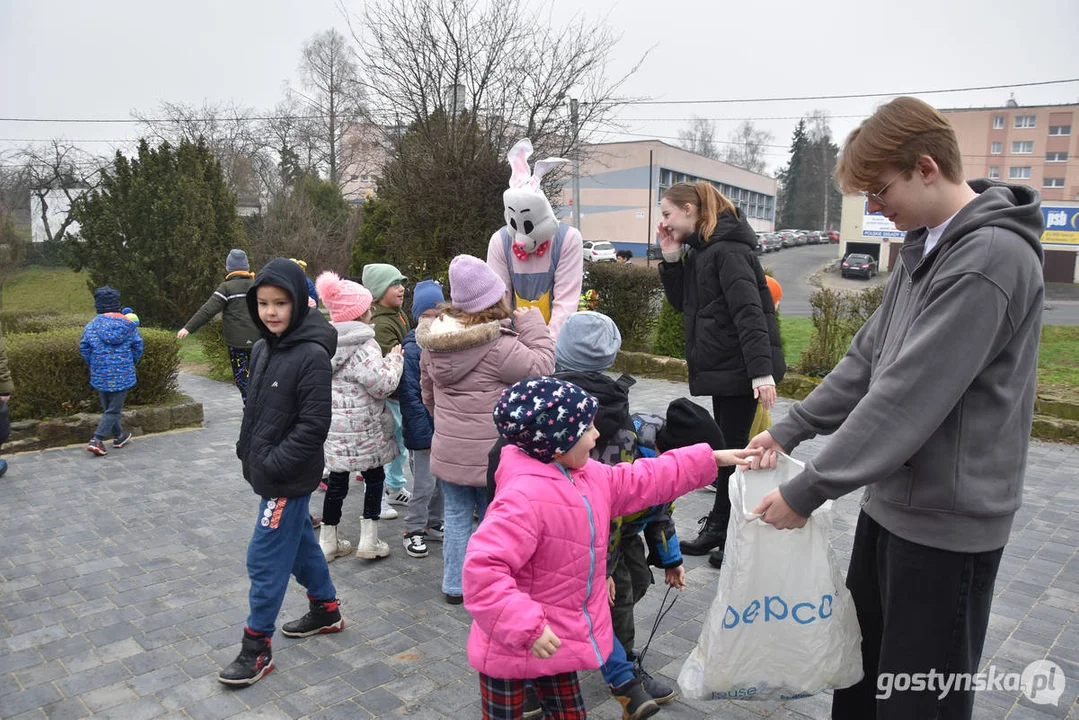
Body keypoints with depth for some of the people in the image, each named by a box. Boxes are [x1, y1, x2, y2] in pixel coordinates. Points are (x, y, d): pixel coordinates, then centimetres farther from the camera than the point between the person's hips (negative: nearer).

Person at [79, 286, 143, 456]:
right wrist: (131, 364, 16)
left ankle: (119, 436, 32)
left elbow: (84, 348, -1)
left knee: (108, 408, 19)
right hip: (123, 375, -2)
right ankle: (97, 440, -10)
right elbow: (138, 345, 0)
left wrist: (93, 365, 15)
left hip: (100, 375, 2)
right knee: (113, 410, 3)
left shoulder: (92, 325, -2)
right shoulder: (128, 324, -3)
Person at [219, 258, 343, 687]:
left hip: (290, 478, -8)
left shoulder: (312, 355, -20)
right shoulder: (262, 350, 6)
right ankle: (326, 610, 38)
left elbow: (314, 424, -21)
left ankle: (257, 648, 14)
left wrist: (274, 464, -19)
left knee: (265, 559, -1)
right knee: (300, 542, 21)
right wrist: (247, 452, 10)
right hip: (266, 471, 8)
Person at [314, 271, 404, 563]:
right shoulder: (363, 346, -18)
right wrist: (395, 359, -5)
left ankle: (328, 541, 25)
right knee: (374, 477, 10)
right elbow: (383, 384, -20)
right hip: (361, 428, -7)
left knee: (336, 480, 15)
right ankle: (369, 541, 15)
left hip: (333, 428, 7)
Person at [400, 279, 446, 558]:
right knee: (424, 483, 3)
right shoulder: (412, 350, -14)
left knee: (443, 480, 16)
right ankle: (414, 531, 21)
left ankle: (433, 524, 34)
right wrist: (425, 433, -16)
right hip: (424, 431, -6)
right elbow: (410, 397, -15)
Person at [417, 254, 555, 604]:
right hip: (490, 453, -6)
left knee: (457, 516, 17)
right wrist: (533, 326, -7)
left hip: (448, 450, 6)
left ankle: (454, 585, 28)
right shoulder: (498, 345, -24)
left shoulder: (433, 339, 1)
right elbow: (540, 368, -16)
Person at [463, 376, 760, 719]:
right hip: (512, 646, -8)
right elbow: (483, 570, -35)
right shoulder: (524, 499, -32)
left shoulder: (589, 476, -1)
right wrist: (527, 627, -35)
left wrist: (712, 459, 11)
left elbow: (642, 480, 10)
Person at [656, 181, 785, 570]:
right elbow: (682, 302, 14)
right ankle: (721, 527, 28)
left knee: (731, 449, -1)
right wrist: (671, 259, 2)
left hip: (739, 366, -10)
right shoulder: (700, 250, 12)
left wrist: (762, 371, -30)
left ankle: (724, 530, 10)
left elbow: (750, 313, -24)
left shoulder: (727, 250, -17)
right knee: (725, 448, 16)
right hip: (721, 364, 10)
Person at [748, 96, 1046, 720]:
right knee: (860, 666, 22)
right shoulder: (927, 245, 9)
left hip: (947, 521, -8)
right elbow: (871, 357, 11)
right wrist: (790, 429, 3)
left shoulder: (989, 259, -22)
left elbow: (910, 396, -27)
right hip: (892, 500, 9)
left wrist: (808, 491, -22)